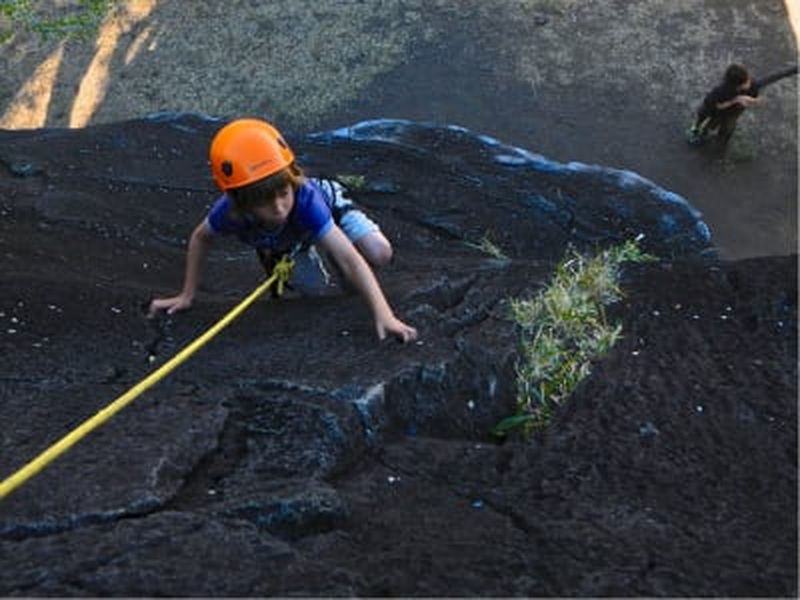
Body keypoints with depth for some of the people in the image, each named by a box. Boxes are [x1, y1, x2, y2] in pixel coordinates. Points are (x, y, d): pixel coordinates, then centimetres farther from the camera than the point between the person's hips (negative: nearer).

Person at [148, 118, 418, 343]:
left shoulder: (305, 198, -49)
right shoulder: (230, 210, -41)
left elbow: (350, 259, -54)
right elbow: (199, 239, -17)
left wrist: (384, 315, -62)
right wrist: (187, 296, -15)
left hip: (328, 203, -2)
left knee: (380, 254, -20)